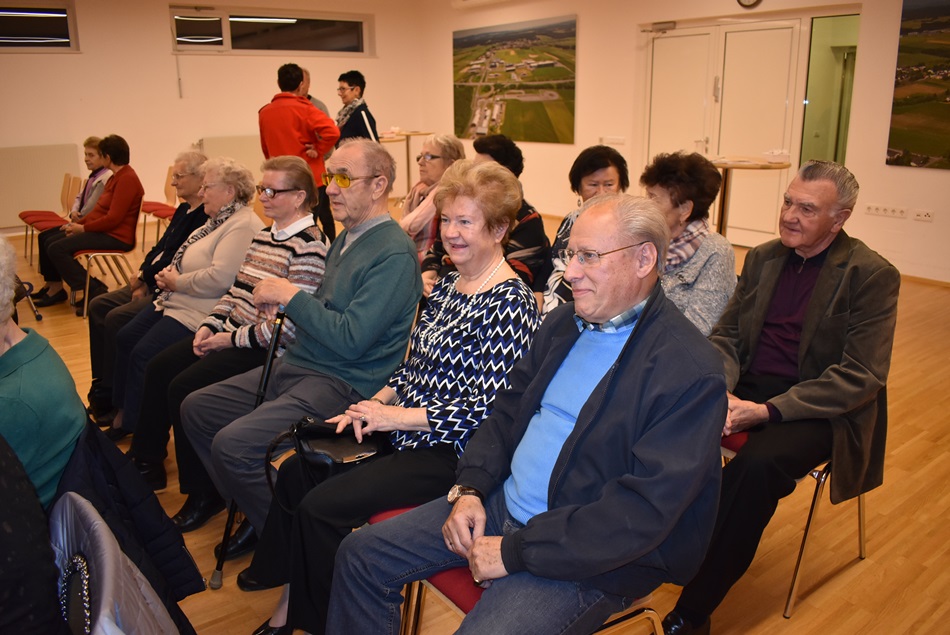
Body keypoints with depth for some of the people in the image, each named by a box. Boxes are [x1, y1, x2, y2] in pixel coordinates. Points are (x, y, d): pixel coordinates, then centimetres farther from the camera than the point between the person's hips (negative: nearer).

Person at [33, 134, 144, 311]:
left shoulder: (127, 179, -18)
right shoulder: (116, 177, 15)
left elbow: (113, 218, -23)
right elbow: (99, 210, 19)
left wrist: (83, 228, -13)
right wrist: (78, 223, 6)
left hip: (116, 237, -10)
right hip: (103, 230, 10)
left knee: (57, 249, -18)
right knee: (50, 242, 8)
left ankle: (95, 291, -12)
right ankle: (55, 289, 18)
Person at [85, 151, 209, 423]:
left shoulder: (206, 216, -18)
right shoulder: (184, 210, 16)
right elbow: (160, 248, 17)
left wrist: (147, 279, -11)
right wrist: (143, 275, 1)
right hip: (153, 284, 11)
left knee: (117, 318, -20)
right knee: (99, 306, 7)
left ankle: (114, 399, -5)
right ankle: (101, 388, 11)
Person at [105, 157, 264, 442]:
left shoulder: (244, 226, -21)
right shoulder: (218, 220, 13)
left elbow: (219, 277, -31)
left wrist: (177, 282, -16)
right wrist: (169, 275, 3)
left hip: (198, 314, -11)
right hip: (175, 302, 11)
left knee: (143, 355, -13)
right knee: (125, 337, 10)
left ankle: (133, 425, 8)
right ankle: (123, 414, 23)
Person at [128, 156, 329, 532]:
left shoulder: (309, 246, -18)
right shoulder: (264, 236, 13)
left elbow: (291, 324, -23)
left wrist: (234, 338, -17)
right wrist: (210, 325, 2)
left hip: (264, 349, -10)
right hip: (229, 334, 10)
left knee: (184, 388, -18)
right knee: (158, 369, 6)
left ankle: (203, 493, -1)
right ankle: (147, 463, 23)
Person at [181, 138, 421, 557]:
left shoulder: (394, 253, -17)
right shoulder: (346, 238, 14)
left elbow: (351, 338, -24)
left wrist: (292, 295, -16)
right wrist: (281, 302, 7)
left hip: (342, 385, -10)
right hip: (294, 365, 10)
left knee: (233, 444, -23)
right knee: (196, 409, 11)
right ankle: (256, 512, 22)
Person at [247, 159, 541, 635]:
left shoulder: (509, 303, -18)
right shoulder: (447, 285, 9)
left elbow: (486, 411, -22)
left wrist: (394, 416, -18)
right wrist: (374, 404, -1)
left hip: (449, 454, -9)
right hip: (405, 432, 9)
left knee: (321, 506, -15)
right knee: (296, 471, 4)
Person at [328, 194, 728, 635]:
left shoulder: (691, 372, -19)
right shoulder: (563, 322, 6)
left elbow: (645, 510, -23)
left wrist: (514, 551, -20)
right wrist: (469, 489, -3)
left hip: (586, 557, -6)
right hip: (499, 504, 7)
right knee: (361, 554, 3)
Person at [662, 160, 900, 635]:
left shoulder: (873, 276, -6)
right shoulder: (762, 258, 10)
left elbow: (861, 377, -13)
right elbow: (726, 334, 10)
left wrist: (767, 411, -22)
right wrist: (721, 389, -13)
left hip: (819, 410, -4)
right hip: (746, 390, 5)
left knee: (757, 464, -34)